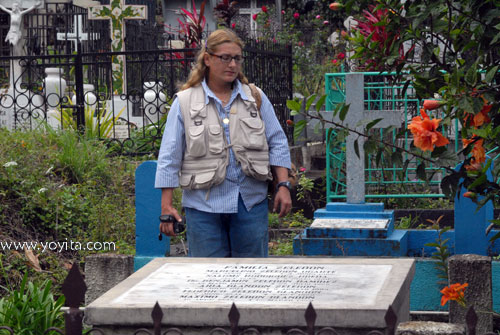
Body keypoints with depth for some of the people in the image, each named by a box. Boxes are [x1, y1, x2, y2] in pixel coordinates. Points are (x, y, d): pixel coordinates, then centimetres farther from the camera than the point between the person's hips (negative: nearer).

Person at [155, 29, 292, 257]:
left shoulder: (256, 99, 10)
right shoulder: (184, 103, 3)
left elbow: (277, 144, 13)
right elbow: (169, 158, 2)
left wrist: (283, 186, 2)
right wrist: (166, 208, -2)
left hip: (251, 203, 2)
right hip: (203, 204, -2)